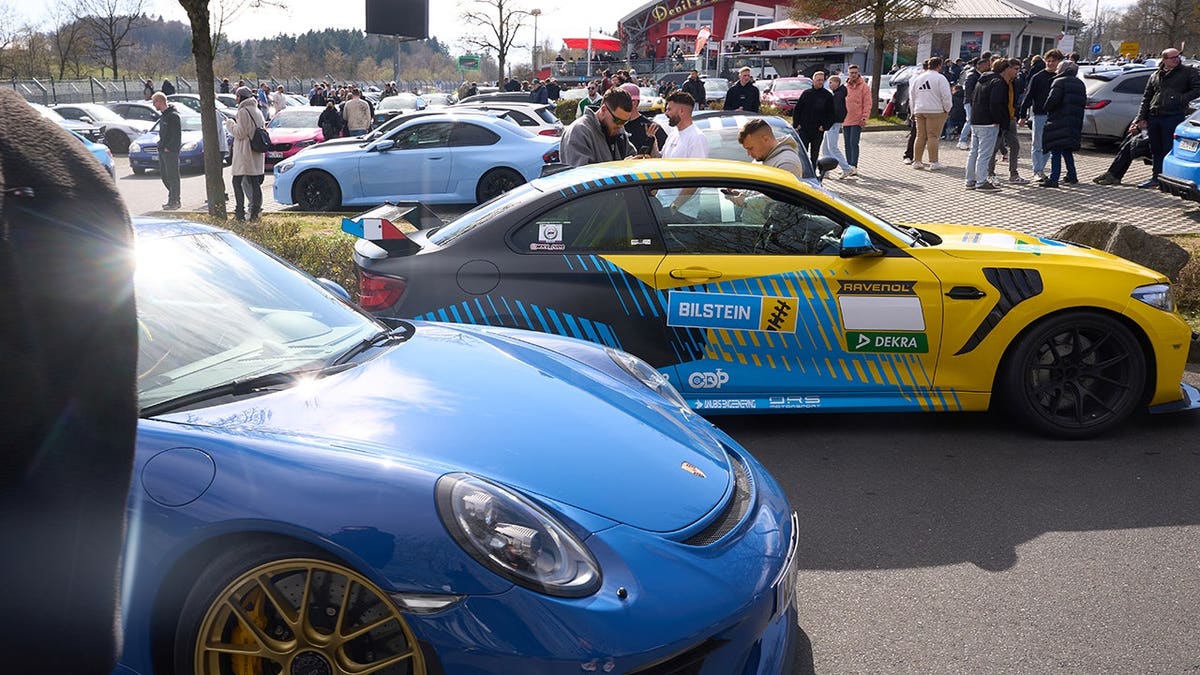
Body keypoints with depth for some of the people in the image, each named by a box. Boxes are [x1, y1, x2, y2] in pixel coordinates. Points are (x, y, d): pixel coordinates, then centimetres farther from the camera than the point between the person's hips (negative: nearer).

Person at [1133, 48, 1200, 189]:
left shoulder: (1188, 72, 4)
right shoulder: (1155, 75, 16)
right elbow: (1146, 98, 18)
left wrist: (1183, 98, -13)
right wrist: (1142, 118, 11)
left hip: (1174, 117, -5)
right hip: (1153, 118, 5)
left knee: (1169, 150, -5)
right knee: (1156, 150, 11)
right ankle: (1156, 178, 19)